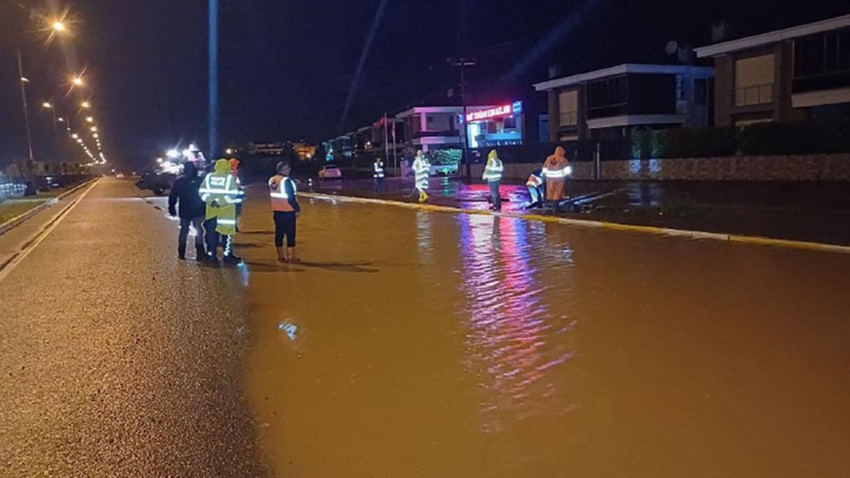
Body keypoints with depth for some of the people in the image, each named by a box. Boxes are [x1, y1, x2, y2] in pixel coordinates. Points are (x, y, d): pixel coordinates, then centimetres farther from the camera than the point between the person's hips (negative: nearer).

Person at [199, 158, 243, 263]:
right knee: (227, 232, 3)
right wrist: (223, 200, -10)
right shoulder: (230, 178, -5)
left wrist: (211, 200, -6)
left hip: (211, 209, 3)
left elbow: (202, 192, -1)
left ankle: (211, 254, 12)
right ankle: (228, 255, 3)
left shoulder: (208, 177, 5)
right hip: (226, 210, -3)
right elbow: (233, 194, -13)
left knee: (211, 232, 10)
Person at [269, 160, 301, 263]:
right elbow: (291, 197, -17)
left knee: (279, 233, 10)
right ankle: (291, 256, 3)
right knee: (290, 234, 0)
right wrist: (297, 209, -8)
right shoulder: (286, 181, -17)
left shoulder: (271, 180, 8)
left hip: (276, 211, 7)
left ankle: (280, 256, 15)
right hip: (288, 211, -7)